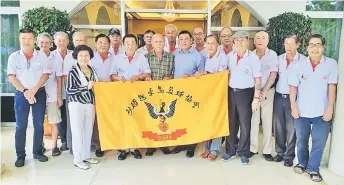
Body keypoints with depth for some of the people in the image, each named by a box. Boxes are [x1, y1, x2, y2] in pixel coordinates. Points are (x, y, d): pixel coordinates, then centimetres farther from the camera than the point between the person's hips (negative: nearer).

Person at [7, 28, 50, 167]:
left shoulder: (42, 56, 2)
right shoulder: (14, 56, 1)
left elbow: (46, 74, -2)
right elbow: (11, 77, -3)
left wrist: (34, 90, -12)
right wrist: (24, 91, -13)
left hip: (39, 93, 1)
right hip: (21, 94, 0)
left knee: (39, 125, 6)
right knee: (21, 126, 3)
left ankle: (38, 151, 19)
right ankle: (20, 155, 12)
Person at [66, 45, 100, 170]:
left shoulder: (92, 70, 11)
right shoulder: (73, 71, -7)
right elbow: (69, 90, -15)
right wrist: (86, 87, -16)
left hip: (90, 104, 6)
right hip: (77, 105, -5)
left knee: (88, 131, 11)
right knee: (77, 132, 1)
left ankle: (86, 156, 23)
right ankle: (77, 159, 10)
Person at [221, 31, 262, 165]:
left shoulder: (253, 58, -9)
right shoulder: (230, 56, 3)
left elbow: (258, 80, -7)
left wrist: (256, 99, -11)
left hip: (245, 93, -4)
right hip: (231, 92, 4)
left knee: (245, 124, 6)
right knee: (231, 123, 12)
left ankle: (243, 152, 19)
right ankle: (230, 150, 26)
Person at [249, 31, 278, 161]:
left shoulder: (272, 54, -1)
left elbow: (273, 74, -4)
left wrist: (264, 91, -12)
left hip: (268, 91, -1)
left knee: (267, 121, 3)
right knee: (253, 120, 4)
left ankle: (267, 150, 11)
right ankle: (253, 148, 14)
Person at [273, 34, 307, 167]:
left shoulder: (303, 60, -7)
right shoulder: (279, 58, 4)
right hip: (279, 96, 4)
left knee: (291, 128, 5)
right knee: (278, 126, 10)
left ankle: (289, 155, 18)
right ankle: (280, 152, 25)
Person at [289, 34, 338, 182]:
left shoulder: (331, 64, -5)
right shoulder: (299, 66, -1)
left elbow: (332, 87, -7)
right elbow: (293, 87, 1)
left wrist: (330, 109, -10)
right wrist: (293, 107, -4)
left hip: (322, 112, -1)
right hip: (302, 111, 2)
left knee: (319, 142, 3)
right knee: (301, 140, 15)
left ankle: (313, 169, 21)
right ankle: (302, 163, 36)